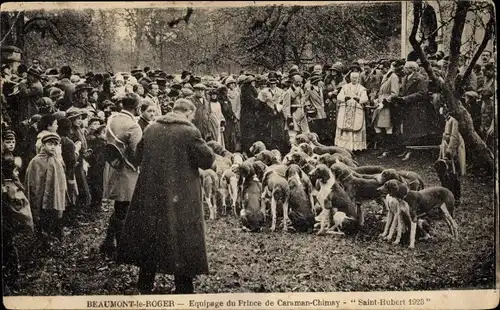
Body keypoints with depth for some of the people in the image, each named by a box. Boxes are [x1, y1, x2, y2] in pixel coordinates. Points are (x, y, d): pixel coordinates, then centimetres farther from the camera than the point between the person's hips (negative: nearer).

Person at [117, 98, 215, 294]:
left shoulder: (151, 129, 4)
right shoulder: (190, 132, -13)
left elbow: (140, 155, 17)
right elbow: (207, 160, -10)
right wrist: (206, 148, 9)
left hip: (151, 194, 5)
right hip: (180, 198, -5)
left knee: (151, 238, 17)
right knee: (182, 242, 6)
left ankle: (145, 286, 24)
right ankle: (183, 289, 11)